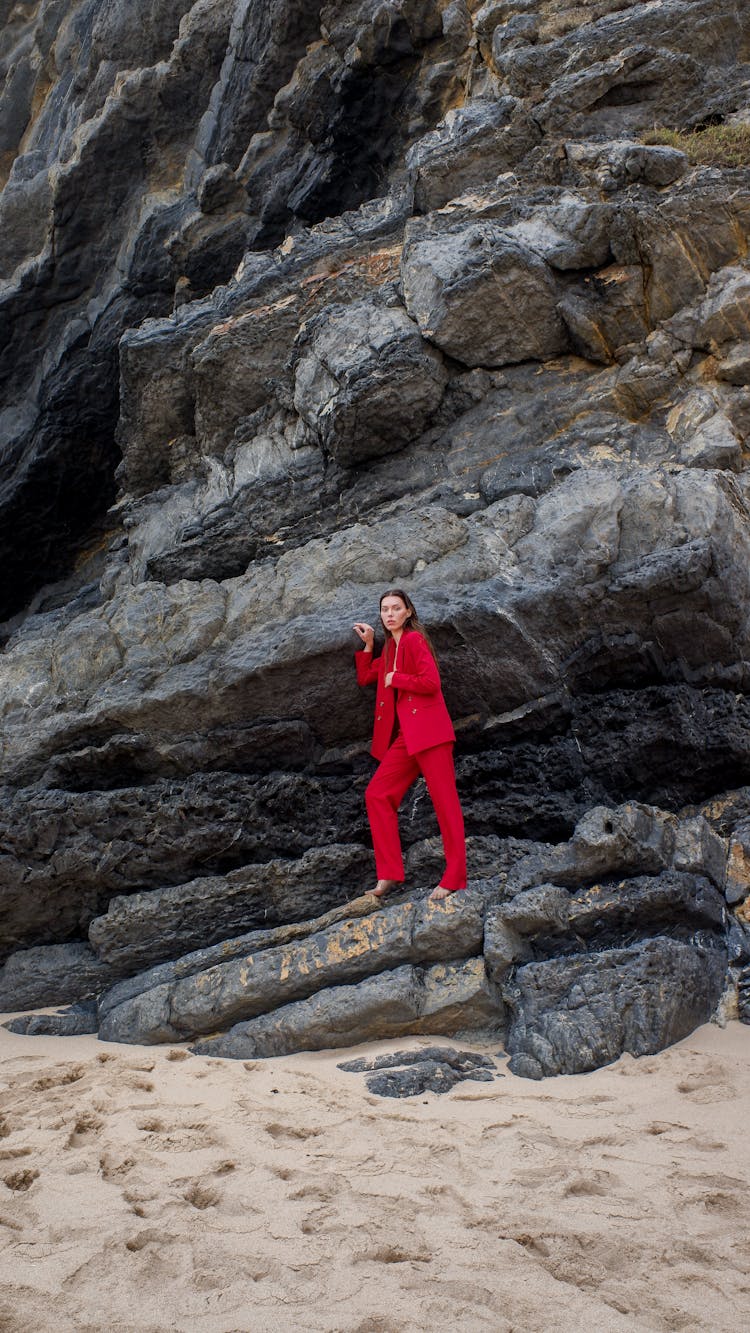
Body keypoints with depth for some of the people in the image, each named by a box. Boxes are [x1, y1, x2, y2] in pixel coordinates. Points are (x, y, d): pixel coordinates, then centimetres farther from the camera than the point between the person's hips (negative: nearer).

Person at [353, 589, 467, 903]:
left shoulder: (414, 639, -5)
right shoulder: (390, 648, 20)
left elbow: (430, 682, -16)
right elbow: (365, 677, 29)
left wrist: (394, 679, -5)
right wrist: (367, 644, 19)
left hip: (428, 730, -9)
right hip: (405, 735, 9)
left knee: (444, 800, -8)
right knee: (377, 795, 0)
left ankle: (454, 878, -8)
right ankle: (389, 875, 1)